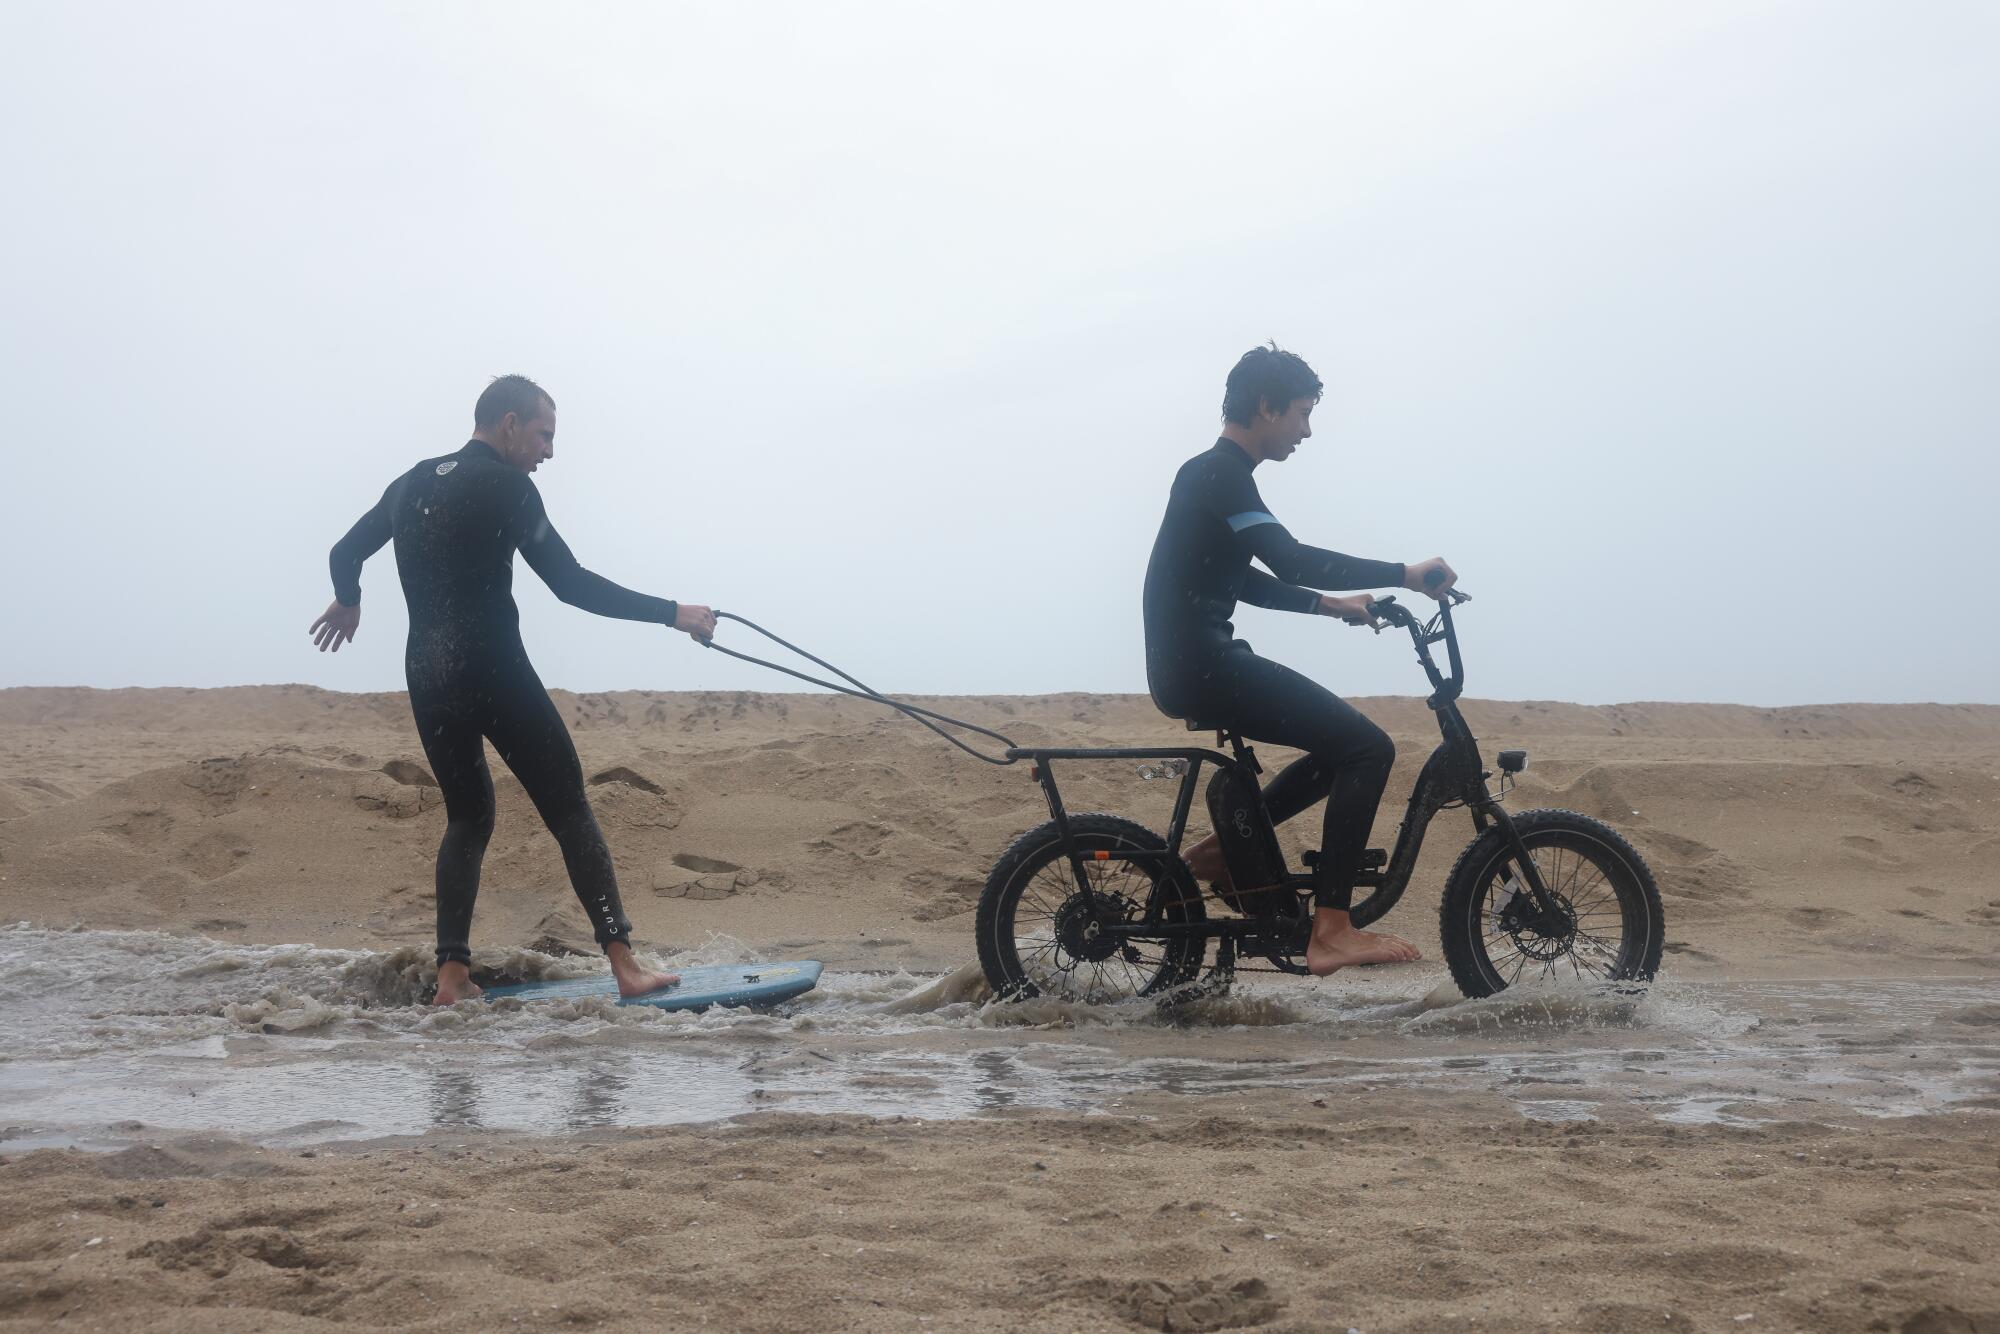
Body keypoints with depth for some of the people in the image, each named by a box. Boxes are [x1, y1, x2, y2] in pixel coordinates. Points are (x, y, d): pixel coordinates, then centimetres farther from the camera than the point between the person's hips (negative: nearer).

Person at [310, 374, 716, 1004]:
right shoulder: (505, 486, -6)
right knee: (569, 811, -3)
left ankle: (452, 975, 7)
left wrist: (347, 603, 48)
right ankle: (625, 966, -9)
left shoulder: (412, 484, 15)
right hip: (494, 672, -7)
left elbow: (344, 554, 26)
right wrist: (672, 613, -8)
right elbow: (572, 584, -11)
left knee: (468, 816, 18)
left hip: (427, 679, 7)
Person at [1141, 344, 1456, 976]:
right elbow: (1291, 560, -25)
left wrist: (1333, 604, 22)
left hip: (1193, 666, 10)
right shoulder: (1220, 473, -12)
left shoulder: (1216, 474, 19)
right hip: (1201, 666, -10)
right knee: (1368, 746, -14)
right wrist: (1406, 575, -23)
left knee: (1345, 744, 17)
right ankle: (1331, 930, -17)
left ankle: (1225, 847, 15)